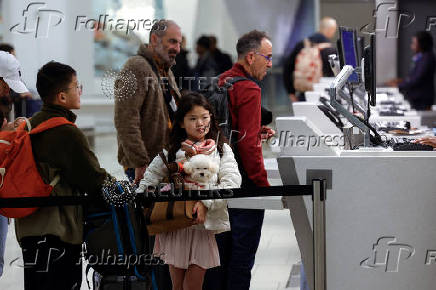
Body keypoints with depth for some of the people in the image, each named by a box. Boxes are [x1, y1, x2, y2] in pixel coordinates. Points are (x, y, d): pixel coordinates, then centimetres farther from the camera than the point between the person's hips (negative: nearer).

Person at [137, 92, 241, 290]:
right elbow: (149, 180, 10)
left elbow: (232, 183, -6)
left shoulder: (221, 149, 6)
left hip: (203, 226, -1)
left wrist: (206, 202, -18)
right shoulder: (170, 152, 9)